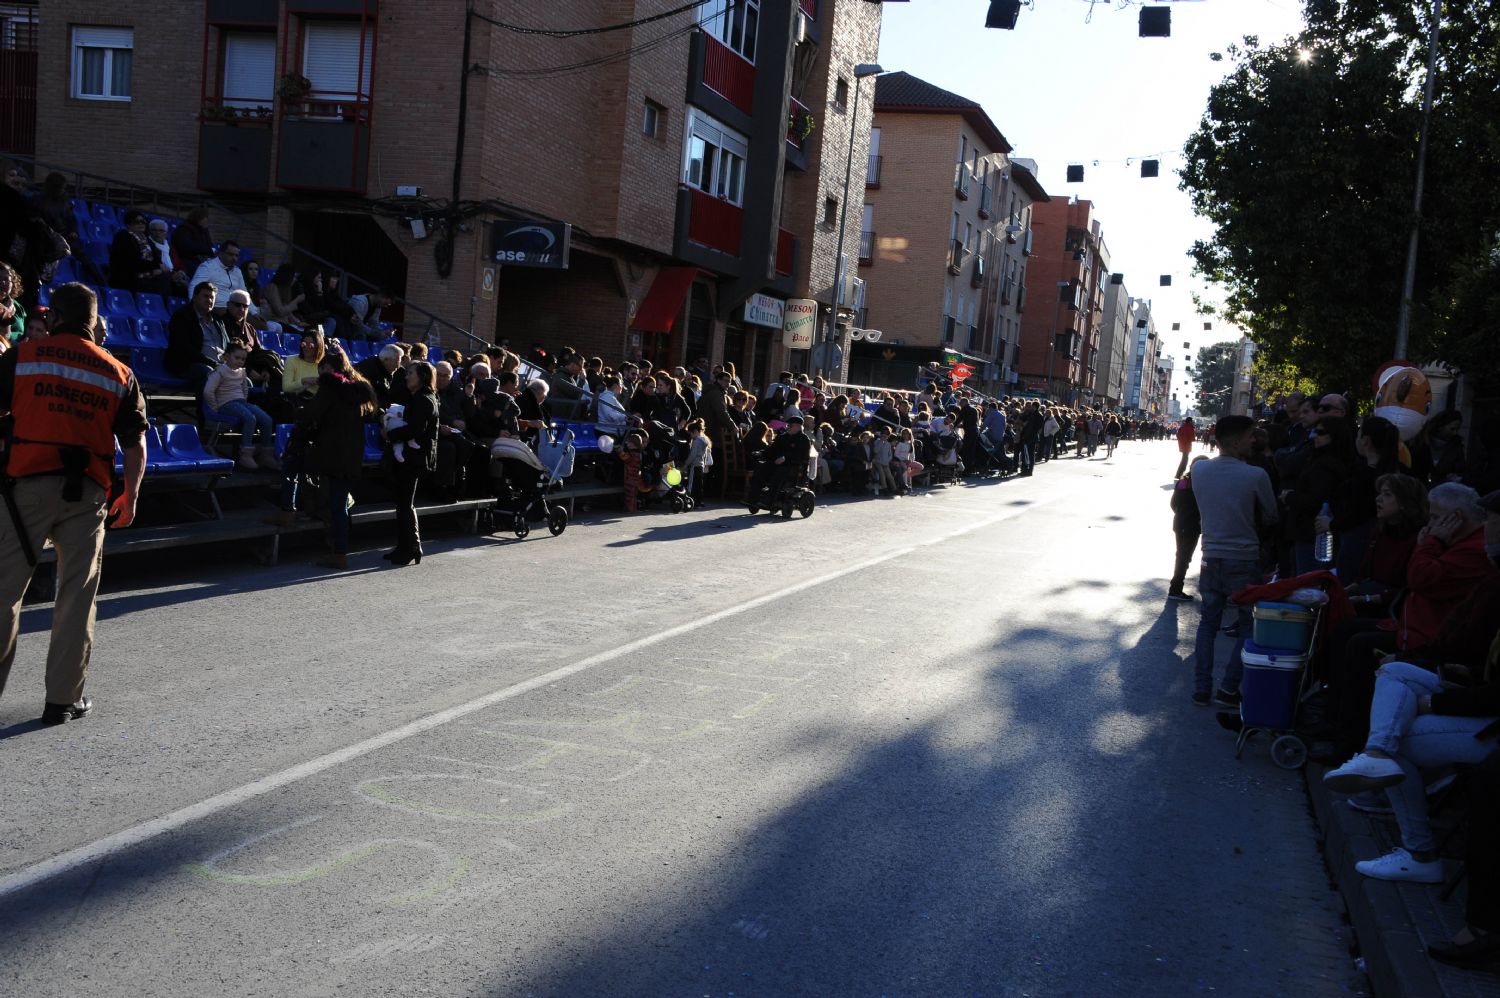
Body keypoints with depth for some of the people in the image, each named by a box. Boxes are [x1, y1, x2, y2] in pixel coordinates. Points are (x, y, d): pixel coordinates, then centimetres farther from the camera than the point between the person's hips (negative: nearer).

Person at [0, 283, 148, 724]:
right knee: (76, 596, 7)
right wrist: (130, 496, 20)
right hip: (87, 493, 1)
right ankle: (64, 699, 10)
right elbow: (135, 444, 8)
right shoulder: (118, 373, 8)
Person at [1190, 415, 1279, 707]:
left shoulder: (1199, 470, -4)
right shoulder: (1255, 476, -15)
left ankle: (1201, 689, 13)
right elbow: (1270, 518, -1)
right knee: (1249, 626, 11)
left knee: (1208, 622, 16)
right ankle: (1229, 688, 7)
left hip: (1211, 558, 4)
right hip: (1244, 559, -4)